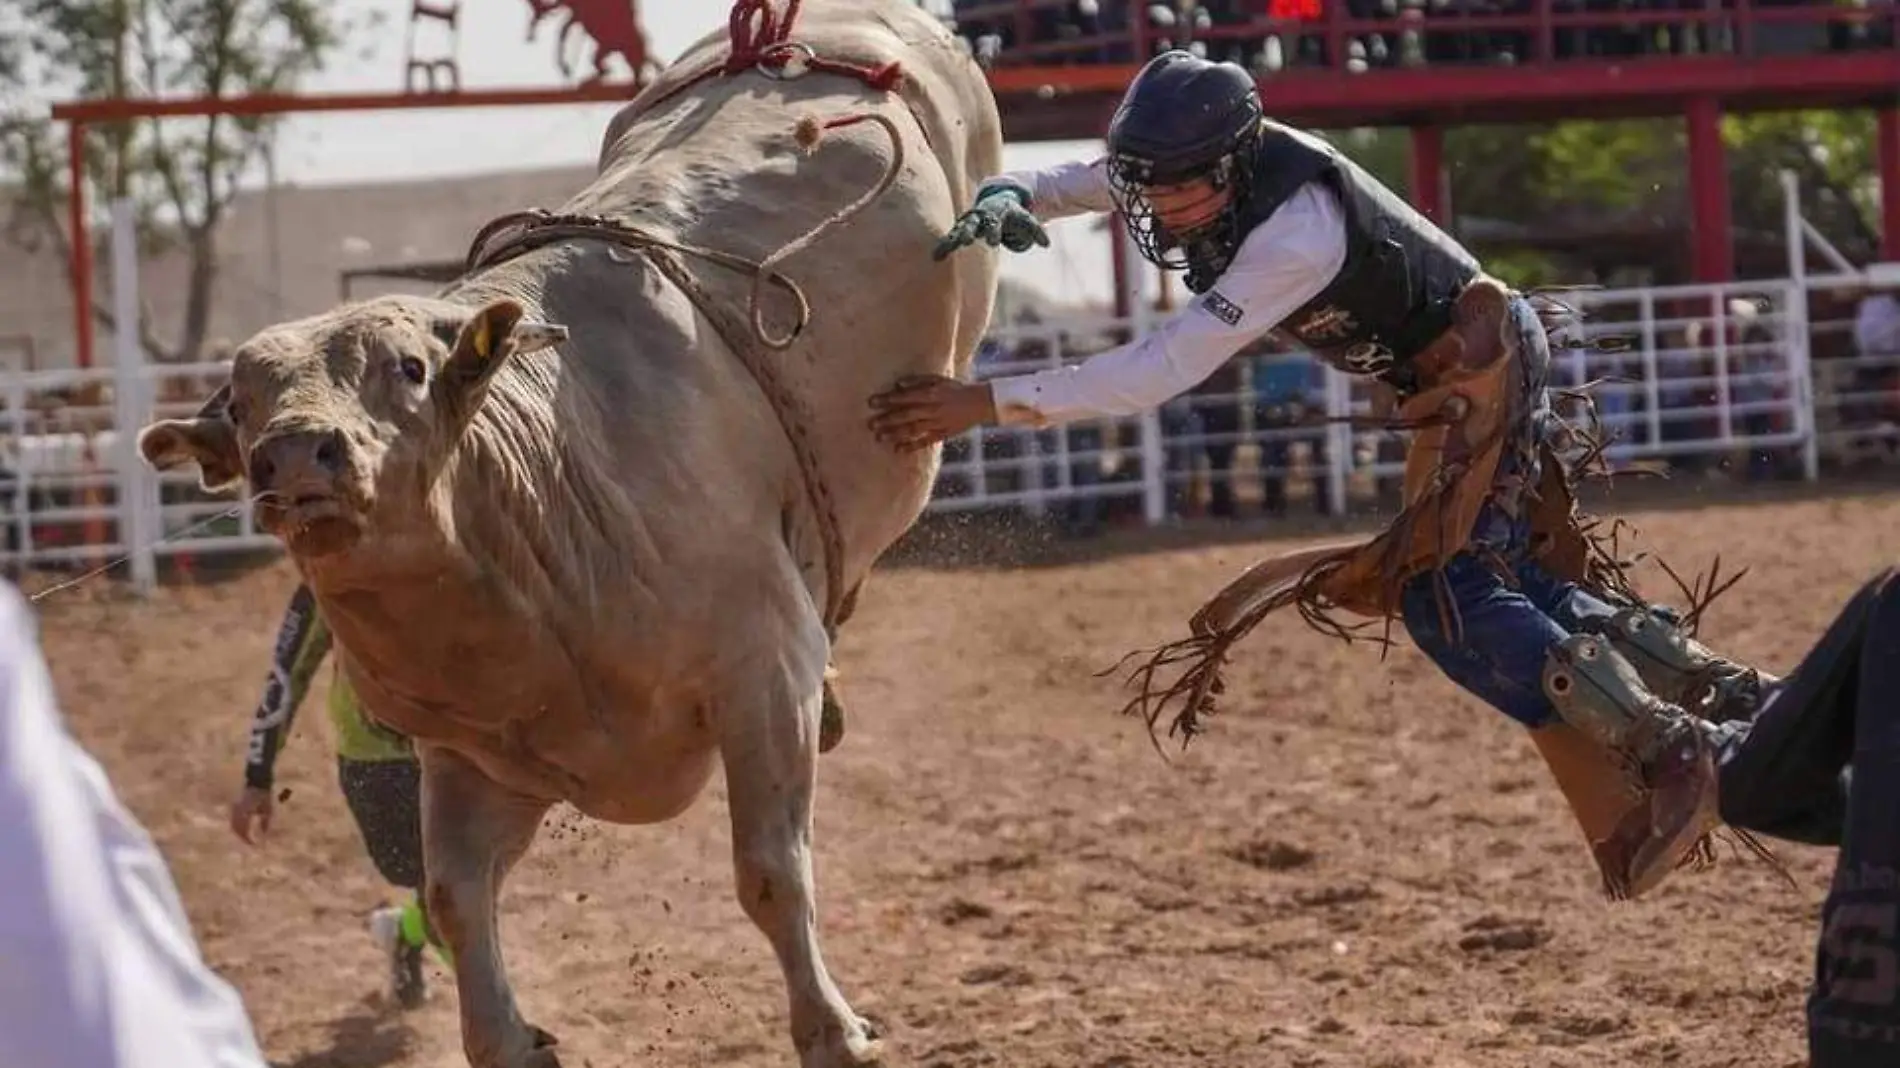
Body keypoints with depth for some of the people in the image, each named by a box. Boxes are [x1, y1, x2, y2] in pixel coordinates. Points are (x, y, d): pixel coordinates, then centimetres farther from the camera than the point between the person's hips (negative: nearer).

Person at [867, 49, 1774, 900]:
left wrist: (986, 402, -39)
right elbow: (1053, 184, -2)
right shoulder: (1190, 158, -11)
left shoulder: (1297, 229, -35)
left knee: (1446, 600, -18)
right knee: (1524, 580, 14)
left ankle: (1669, 758, -16)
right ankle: (1725, 697, 24)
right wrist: (1001, 202, -28)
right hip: (1446, 379, 9)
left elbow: (1165, 368, -37)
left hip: (1475, 370, -9)